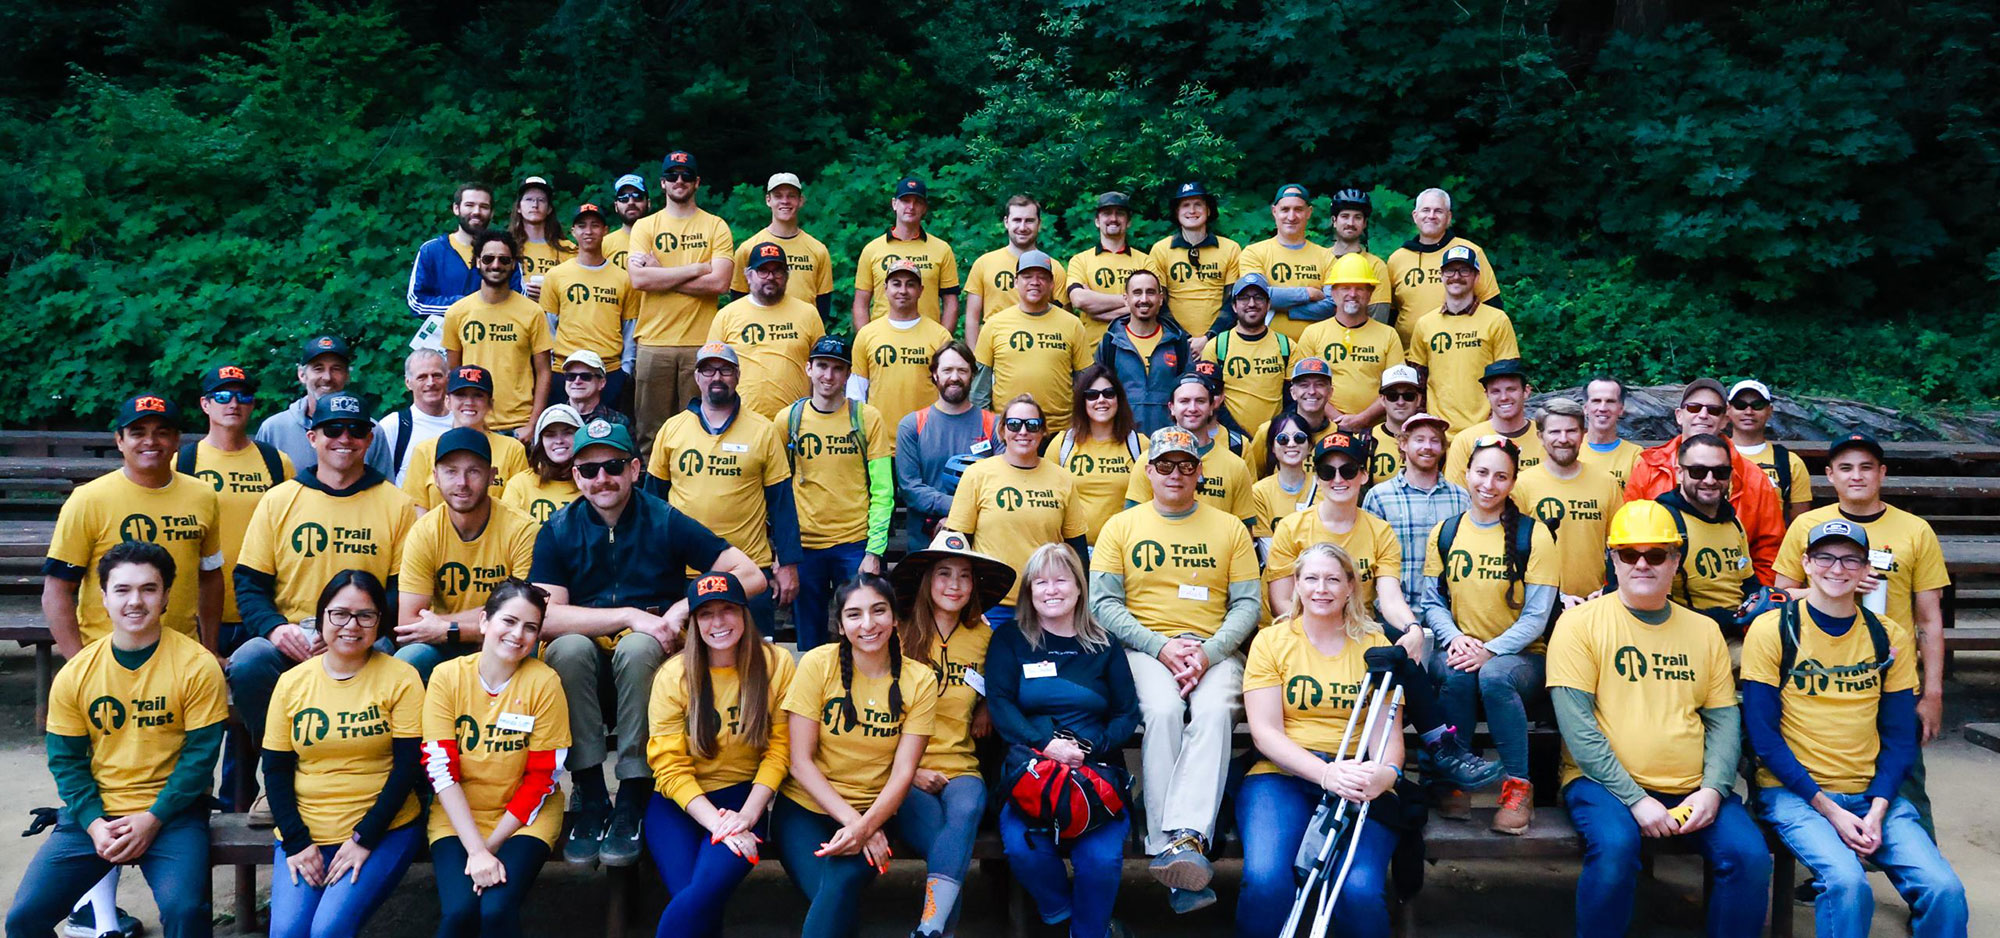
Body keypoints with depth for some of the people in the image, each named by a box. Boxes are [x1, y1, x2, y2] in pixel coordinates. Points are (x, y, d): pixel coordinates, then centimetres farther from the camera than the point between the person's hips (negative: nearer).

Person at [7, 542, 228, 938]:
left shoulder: (197, 666, -8)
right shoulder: (75, 675, 1)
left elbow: (200, 754, -7)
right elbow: (66, 761, 5)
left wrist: (152, 819, -14)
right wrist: (94, 824, -9)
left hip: (171, 812, -3)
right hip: (95, 813, 4)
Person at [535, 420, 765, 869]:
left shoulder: (665, 522, -3)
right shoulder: (557, 532, 2)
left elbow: (751, 576, -9)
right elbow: (545, 616, -14)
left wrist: (682, 609, -17)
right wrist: (629, 616, -21)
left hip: (652, 664, -1)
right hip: (584, 673, 1)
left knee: (636, 647, -34)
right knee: (569, 646, -31)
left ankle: (632, 800, -24)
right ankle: (589, 796, -22)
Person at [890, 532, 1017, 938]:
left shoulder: (984, 638, 12)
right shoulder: (899, 634, 1)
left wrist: (987, 710, 8)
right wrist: (909, 771, -9)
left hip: (960, 765, 2)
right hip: (904, 772, -2)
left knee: (966, 809, -34)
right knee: (949, 846, -31)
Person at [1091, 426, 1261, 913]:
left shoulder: (1229, 528, 14)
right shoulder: (1121, 526, 12)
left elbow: (1248, 603, 7)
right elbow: (1103, 603, 3)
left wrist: (1208, 652, -11)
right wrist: (1161, 646, -11)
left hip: (1214, 649, 1)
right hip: (1144, 647, -1)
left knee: (1214, 711, -32)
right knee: (1163, 710, -32)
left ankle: (1186, 837, -45)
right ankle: (1175, 858, -36)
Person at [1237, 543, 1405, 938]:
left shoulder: (1375, 645, 12)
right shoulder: (1271, 641, 9)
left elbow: (1388, 731, 5)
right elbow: (1265, 731, -1)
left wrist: (1385, 771, -20)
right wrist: (1326, 773, -19)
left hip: (1358, 782, 1)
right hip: (1284, 774, 0)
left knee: (1361, 890, -29)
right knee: (1265, 880, -30)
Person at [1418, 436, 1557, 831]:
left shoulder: (1533, 534, -3)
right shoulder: (1443, 533, 8)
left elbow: (1536, 616, -8)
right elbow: (1433, 602, 7)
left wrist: (1489, 651, -21)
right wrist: (1455, 638, -14)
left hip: (1520, 655, -2)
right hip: (1459, 649, 2)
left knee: (1494, 675, -36)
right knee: (1456, 673, -33)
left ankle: (1518, 786, -20)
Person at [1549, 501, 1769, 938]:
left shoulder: (1703, 631, 14)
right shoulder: (1580, 623, -1)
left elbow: (1724, 719, 11)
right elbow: (1577, 725, -9)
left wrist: (1713, 790, -8)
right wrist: (1634, 799, -16)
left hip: (1692, 788, 4)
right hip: (1605, 782, -4)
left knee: (1750, 855, -21)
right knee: (1615, 847, -33)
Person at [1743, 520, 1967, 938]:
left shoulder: (1890, 638, 8)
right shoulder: (1772, 630, -4)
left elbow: (1900, 738, 8)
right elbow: (1763, 734, -6)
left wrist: (1877, 810, -8)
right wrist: (1829, 809, -13)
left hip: (1872, 794, 4)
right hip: (1793, 793, -3)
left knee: (1945, 890, -19)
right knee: (1847, 882, -30)